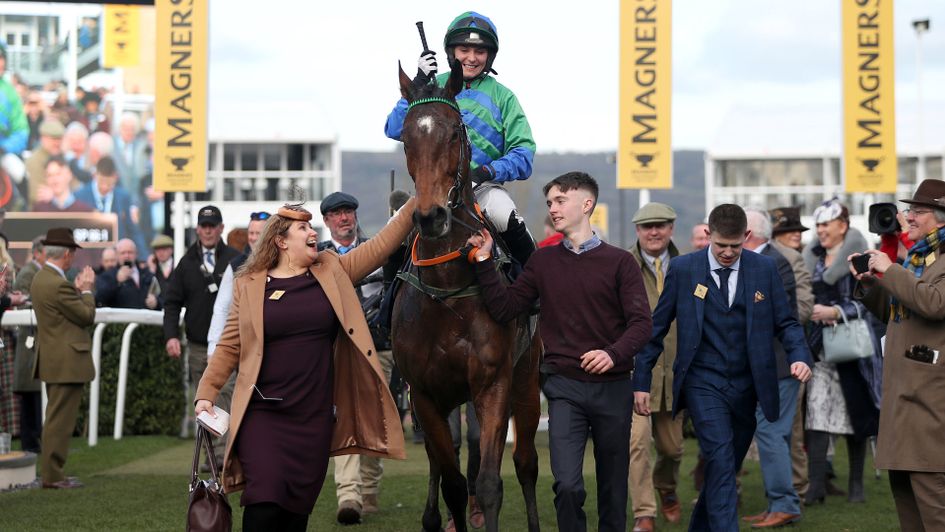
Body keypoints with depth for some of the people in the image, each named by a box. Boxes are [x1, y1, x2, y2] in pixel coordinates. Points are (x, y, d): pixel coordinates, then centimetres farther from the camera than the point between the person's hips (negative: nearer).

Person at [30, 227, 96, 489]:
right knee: (60, 420, -5)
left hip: (52, 359, 10)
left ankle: (50, 473, 22)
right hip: (67, 362, -10)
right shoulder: (59, 284, -21)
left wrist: (78, 290, 12)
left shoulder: (40, 279, 10)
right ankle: (52, 475, -2)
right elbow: (87, 316, -13)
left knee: (55, 418, 17)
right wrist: (86, 290, 0)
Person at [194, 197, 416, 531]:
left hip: (315, 416, 3)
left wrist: (417, 204, 0)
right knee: (265, 501, -14)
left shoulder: (333, 271, 9)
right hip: (263, 413, -3)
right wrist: (206, 394, 0)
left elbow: (381, 246, 7)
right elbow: (229, 347, 5)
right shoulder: (249, 285, 2)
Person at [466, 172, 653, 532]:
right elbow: (504, 309, 5)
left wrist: (614, 353, -25)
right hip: (564, 385, 1)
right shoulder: (543, 262, 8)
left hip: (612, 386, 0)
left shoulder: (619, 262, 1)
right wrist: (485, 264, -3)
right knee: (567, 485, -14)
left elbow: (641, 323, -7)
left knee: (613, 490, 8)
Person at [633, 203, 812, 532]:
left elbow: (785, 322, 6)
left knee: (726, 467, 13)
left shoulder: (764, 269, 2)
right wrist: (641, 382, -1)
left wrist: (800, 356, -14)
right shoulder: (683, 269, -3)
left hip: (746, 385, 3)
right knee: (721, 462, -17)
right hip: (703, 383, -3)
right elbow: (657, 328, 1)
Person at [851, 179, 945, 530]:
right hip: (902, 388, 10)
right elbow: (891, 313, 27)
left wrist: (890, 271, -16)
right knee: (902, 481, 12)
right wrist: (869, 283, 10)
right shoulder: (916, 258, 20)